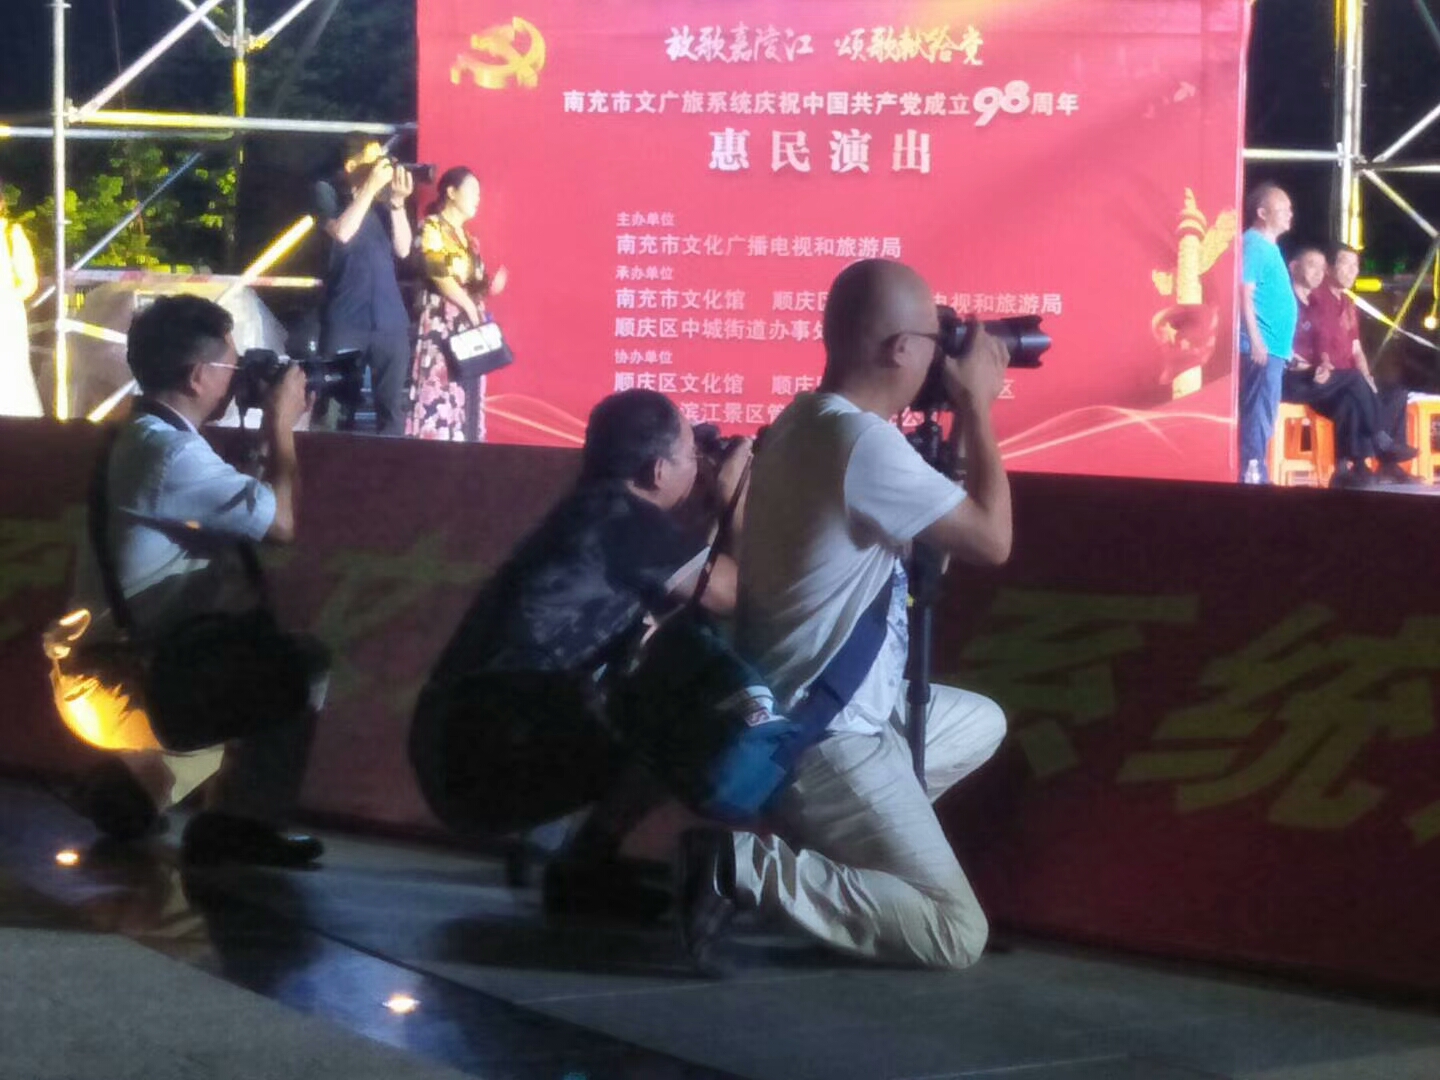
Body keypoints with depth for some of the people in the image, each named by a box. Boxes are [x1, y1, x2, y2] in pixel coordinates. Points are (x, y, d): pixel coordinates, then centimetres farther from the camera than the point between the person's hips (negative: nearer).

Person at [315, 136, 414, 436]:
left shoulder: (383, 200, 13)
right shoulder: (328, 192, 4)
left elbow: (402, 249, 5)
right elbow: (341, 232, -14)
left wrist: (397, 201, -3)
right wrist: (370, 187, -11)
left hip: (390, 320, 4)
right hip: (345, 320, -3)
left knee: (391, 407, 3)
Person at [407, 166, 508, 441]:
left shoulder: (469, 238, 20)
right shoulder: (431, 227, -3)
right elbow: (439, 275, -12)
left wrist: (489, 286, 1)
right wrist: (470, 306, -11)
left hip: (470, 326, 8)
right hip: (441, 324, -8)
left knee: (467, 397, 3)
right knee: (440, 395, -13)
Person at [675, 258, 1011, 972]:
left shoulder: (800, 424, 8)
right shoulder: (866, 443, -23)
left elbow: (924, 509, 21)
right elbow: (991, 541, -16)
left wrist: (958, 414, 11)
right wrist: (977, 406, -7)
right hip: (821, 742, -10)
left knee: (983, 723, 31)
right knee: (957, 934, -8)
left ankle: (803, 834, 14)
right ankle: (748, 866, -13)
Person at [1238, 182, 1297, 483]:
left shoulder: (1269, 246, 19)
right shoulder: (1254, 244, -10)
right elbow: (1245, 294, -17)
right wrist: (1256, 340, -23)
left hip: (1273, 347, 10)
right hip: (1261, 347, -10)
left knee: (1263, 415, 10)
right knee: (1258, 414, -11)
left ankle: (1256, 475, 13)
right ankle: (1251, 476, -11)